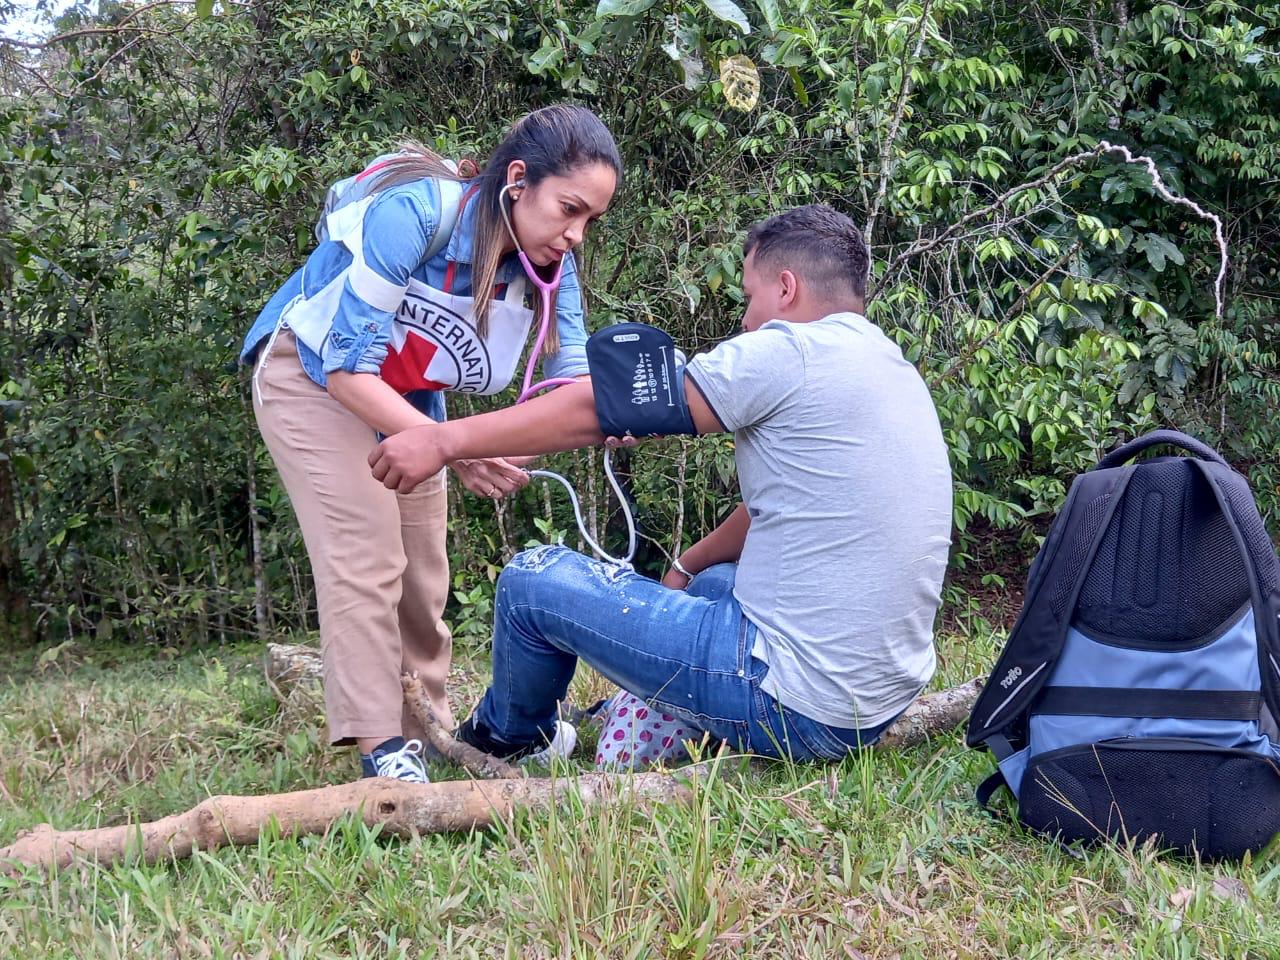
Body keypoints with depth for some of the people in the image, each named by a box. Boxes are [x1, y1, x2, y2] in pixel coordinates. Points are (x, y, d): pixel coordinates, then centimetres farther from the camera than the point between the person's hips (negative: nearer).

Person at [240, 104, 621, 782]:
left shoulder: (552, 268, -15)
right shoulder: (416, 212, -34)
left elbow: (575, 379, -18)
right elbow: (347, 366, -35)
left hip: (406, 397, 7)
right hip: (313, 377, -6)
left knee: (424, 573, 8)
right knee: (366, 555, -17)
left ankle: (429, 728, 22)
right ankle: (382, 748, -15)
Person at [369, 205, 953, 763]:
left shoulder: (789, 352, -13)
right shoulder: (897, 370, 14)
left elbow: (599, 411, -11)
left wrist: (443, 440, -6)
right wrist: (686, 568, 30)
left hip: (800, 709, -9)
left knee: (533, 580, 5)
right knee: (717, 580, 37)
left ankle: (508, 737, 32)